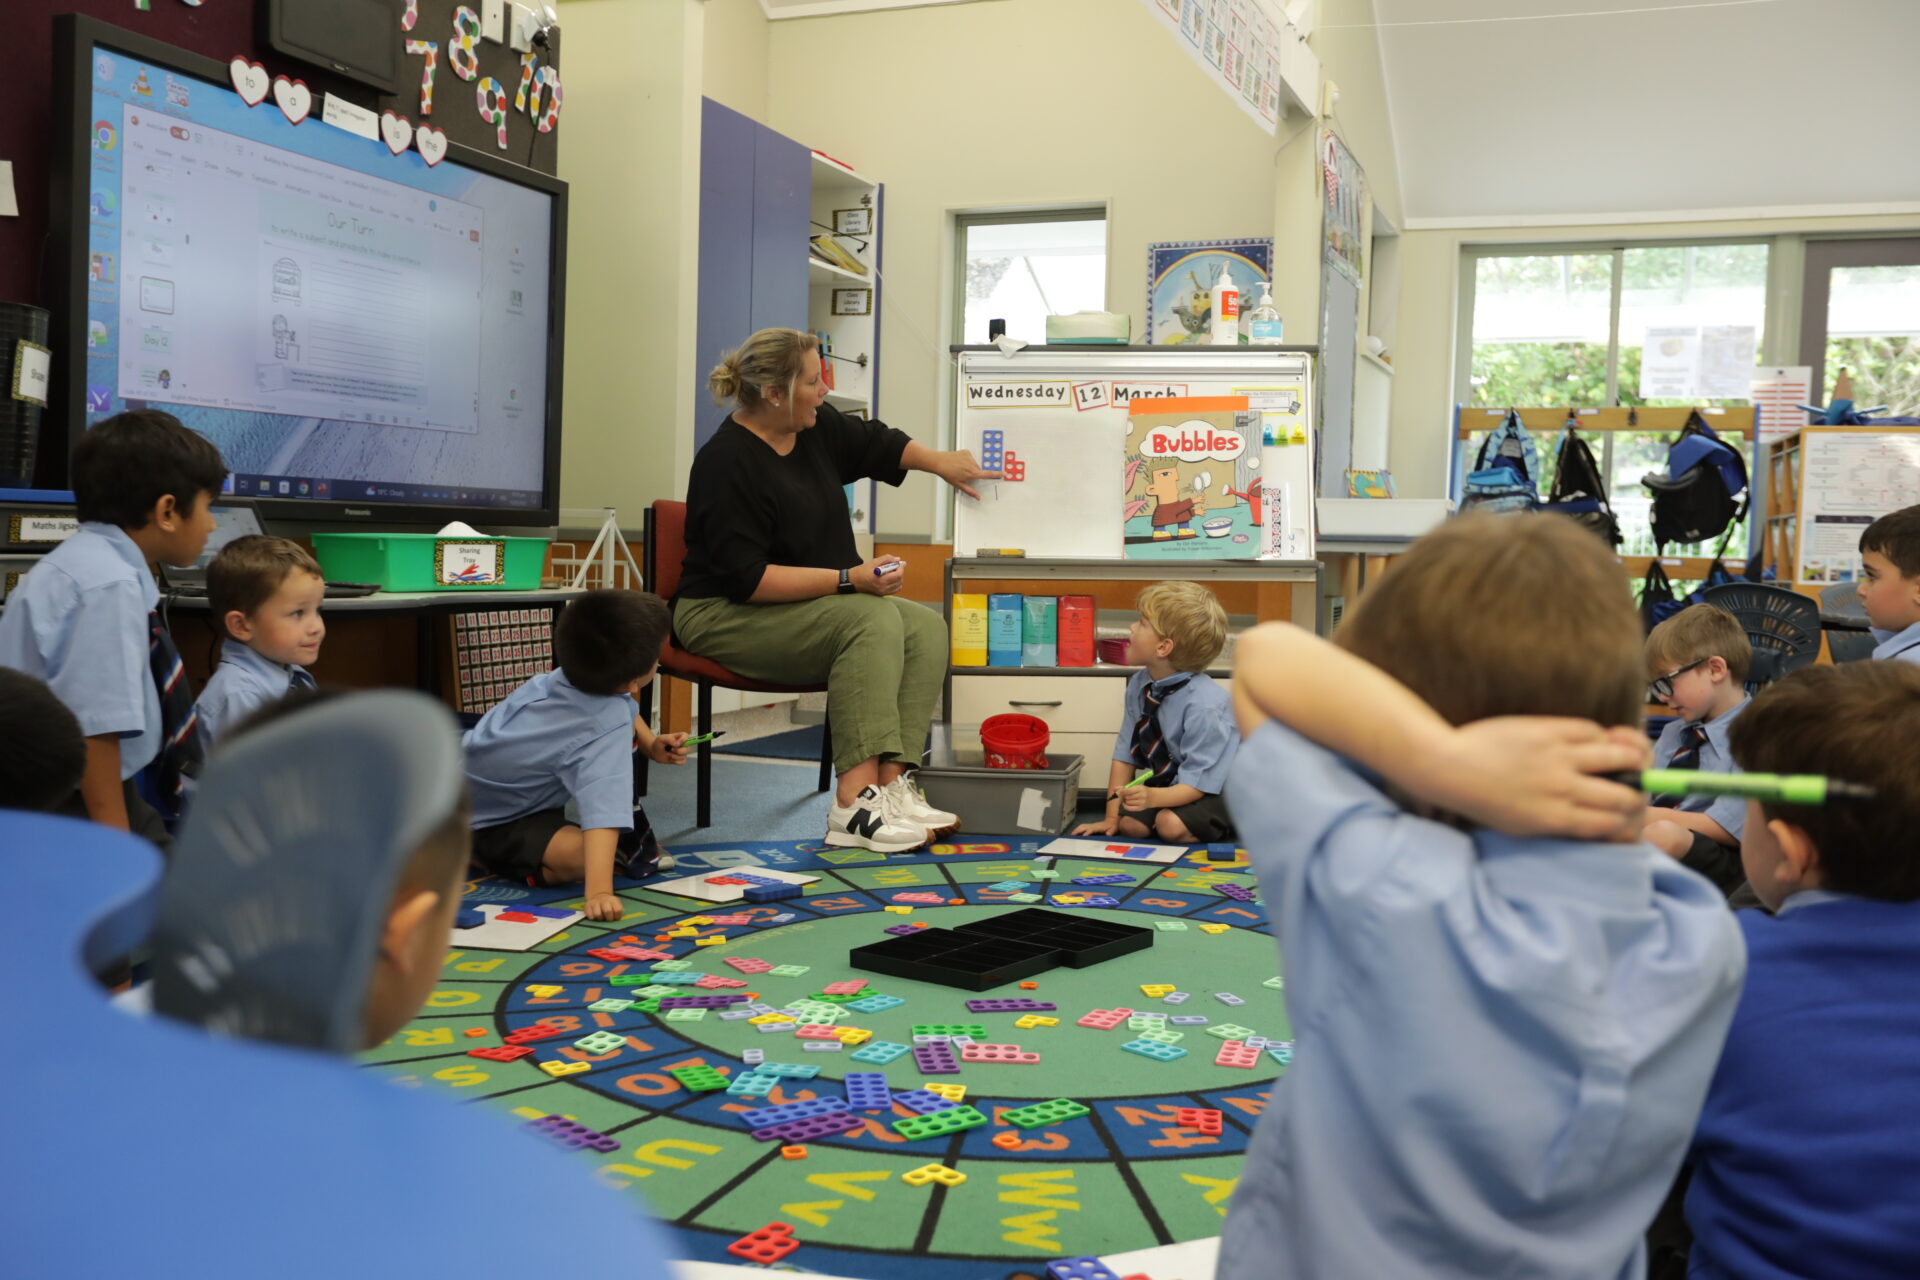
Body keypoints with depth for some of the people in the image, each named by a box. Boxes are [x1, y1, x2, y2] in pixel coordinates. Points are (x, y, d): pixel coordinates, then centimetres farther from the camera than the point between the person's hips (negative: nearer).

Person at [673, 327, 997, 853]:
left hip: (814, 605, 9)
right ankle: (854, 804, -35)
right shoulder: (726, 463, -20)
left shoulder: (816, 426, 4)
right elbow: (748, 579, -25)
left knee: (926, 628, -11)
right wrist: (849, 579, -26)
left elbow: (876, 443, 27)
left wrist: (939, 462, 16)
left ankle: (891, 785, -23)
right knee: (873, 620, -30)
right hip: (724, 616, -9)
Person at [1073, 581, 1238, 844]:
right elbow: (1125, 753, -3)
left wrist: (1153, 797, -46)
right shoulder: (1139, 684, -8)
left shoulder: (1205, 706, -29)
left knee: (1171, 824, -29)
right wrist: (1112, 817, -9)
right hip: (1169, 781, 6)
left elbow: (1196, 783, -27)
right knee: (1130, 824, -17)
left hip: (1217, 791, -6)